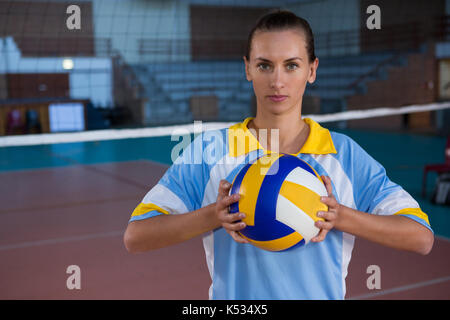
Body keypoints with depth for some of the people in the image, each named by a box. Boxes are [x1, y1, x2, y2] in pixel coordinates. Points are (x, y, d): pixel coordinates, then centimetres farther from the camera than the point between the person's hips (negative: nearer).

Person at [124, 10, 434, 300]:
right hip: (233, 295, 0)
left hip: (323, 293, 1)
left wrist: (341, 217, -20)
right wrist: (212, 216, -24)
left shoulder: (345, 154, -5)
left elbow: (421, 237, -6)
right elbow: (135, 236, -10)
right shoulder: (209, 151, -7)